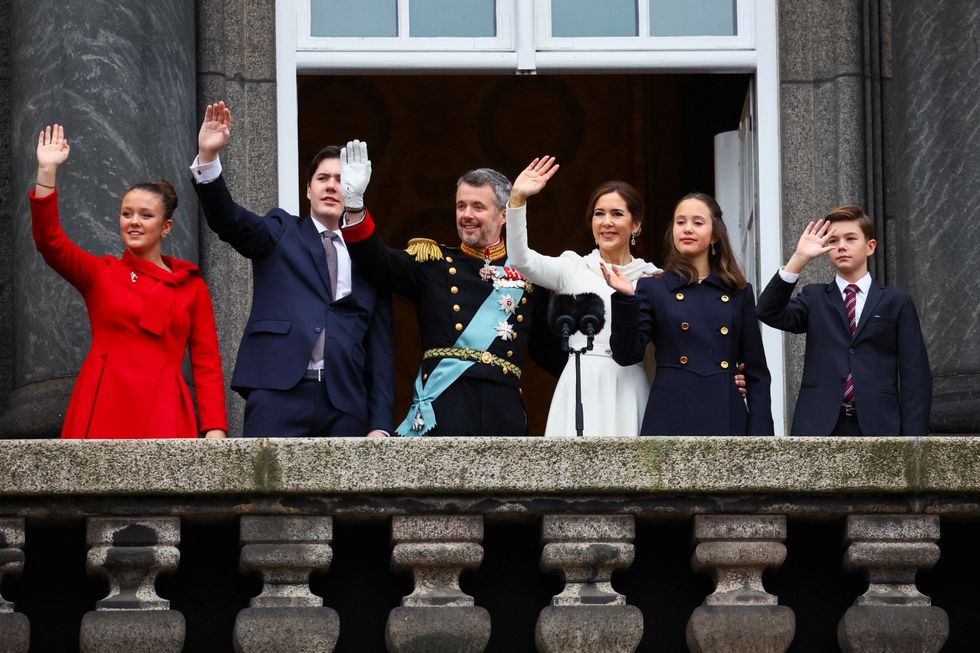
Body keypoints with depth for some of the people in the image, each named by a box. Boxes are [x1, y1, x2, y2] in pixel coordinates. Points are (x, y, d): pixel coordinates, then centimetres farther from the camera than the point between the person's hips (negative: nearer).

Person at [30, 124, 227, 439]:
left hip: (163, 413, 0)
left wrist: (215, 429, -4)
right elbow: (49, 240, -3)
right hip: (104, 410, 0)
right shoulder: (99, 274, 14)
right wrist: (47, 170, -10)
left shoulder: (191, 285, 12)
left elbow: (207, 363, 8)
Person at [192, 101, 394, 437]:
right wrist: (208, 157, -21)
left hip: (344, 404, 2)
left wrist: (380, 425, 7)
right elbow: (228, 220, -4)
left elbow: (380, 349, 15)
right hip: (279, 395, -2)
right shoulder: (281, 233, 15)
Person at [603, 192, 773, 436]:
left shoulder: (739, 293, 12)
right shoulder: (652, 288, 9)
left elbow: (756, 372, 11)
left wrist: (759, 432, 1)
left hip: (727, 420, 1)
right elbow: (627, 354, 0)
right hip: (671, 420, -1)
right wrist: (625, 299, -13)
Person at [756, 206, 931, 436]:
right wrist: (799, 259, -14)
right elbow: (769, 312, -6)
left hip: (878, 426, -1)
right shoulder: (815, 299, 13)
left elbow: (915, 374, 4)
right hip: (820, 428, 1)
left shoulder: (896, 302, 9)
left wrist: (913, 436, -5)